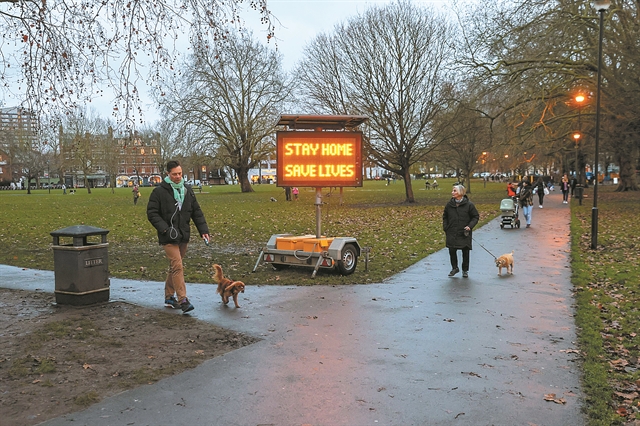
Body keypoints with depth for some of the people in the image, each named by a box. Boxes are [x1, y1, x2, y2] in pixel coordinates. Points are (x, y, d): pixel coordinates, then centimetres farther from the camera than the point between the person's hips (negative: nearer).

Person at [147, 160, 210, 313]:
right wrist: (164, 229, -18)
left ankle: (169, 297, 26)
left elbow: (196, 212, 12)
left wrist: (203, 230, 4)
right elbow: (152, 213, -7)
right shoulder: (159, 191, -6)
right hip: (169, 237, -6)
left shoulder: (188, 190, 10)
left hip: (183, 236, 6)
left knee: (174, 267, 14)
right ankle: (183, 300, -13)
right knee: (177, 267, -13)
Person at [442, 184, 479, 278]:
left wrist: (470, 226, -13)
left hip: (464, 234, -2)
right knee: (452, 250, 1)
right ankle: (454, 268, 22)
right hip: (452, 233, 2)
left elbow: (476, 217, 1)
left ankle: (465, 270, 23)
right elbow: (445, 217, 14)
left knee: (465, 252, 7)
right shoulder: (449, 204, 1)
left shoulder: (469, 205, -7)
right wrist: (445, 228, 6)